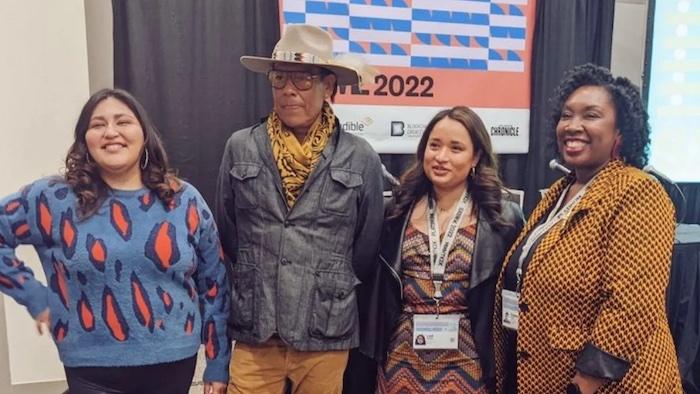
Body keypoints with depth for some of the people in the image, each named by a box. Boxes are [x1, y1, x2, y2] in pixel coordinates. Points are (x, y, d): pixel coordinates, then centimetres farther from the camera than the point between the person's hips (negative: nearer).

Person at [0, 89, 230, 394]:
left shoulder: (185, 201, -2)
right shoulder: (54, 199, -5)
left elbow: (214, 286, 3)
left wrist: (218, 366, 5)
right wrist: (33, 295, -3)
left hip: (174, 365, 2)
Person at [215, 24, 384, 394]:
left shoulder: (361, 158, -4)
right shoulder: (240, 148, -1)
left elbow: (367, 247, 5)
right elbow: (227, 232, 8)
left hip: (326, 331, 0)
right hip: (254, 328, 1)